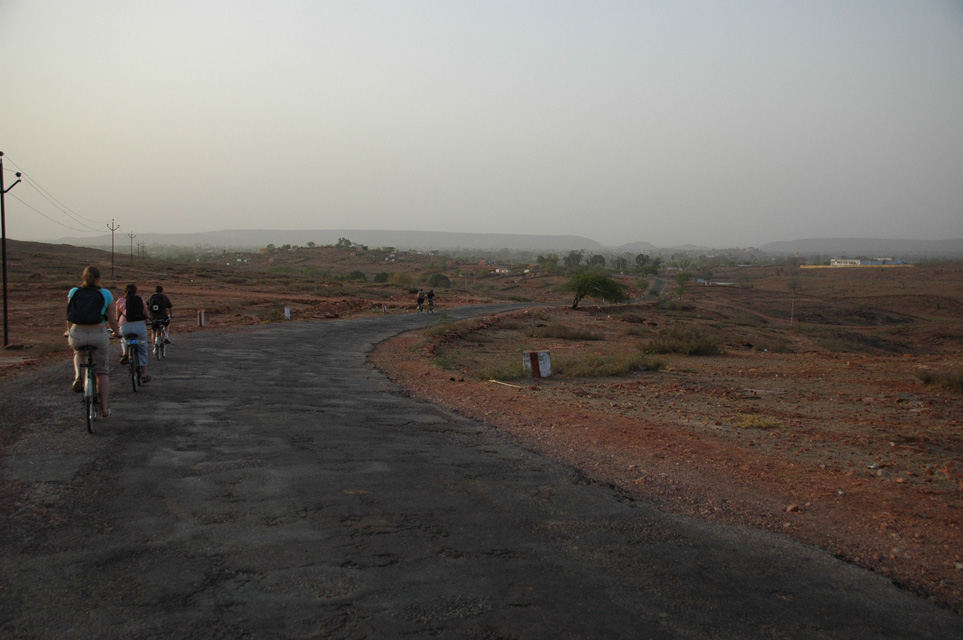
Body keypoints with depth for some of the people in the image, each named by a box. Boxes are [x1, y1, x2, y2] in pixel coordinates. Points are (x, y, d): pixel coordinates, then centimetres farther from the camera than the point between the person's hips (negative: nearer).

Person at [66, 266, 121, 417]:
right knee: (102, 371, 15)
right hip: (99, 335, -1)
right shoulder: (106, 294, 3)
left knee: (79, 353, 37)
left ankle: (78, 377, 10)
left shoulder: (74, 292, 8)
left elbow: (69, 317, 16)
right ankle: (104, 408, 19)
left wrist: (69, 332, 34)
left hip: (77, 335, 2)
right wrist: (117, 332, 23)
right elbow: (112, 320, 3)